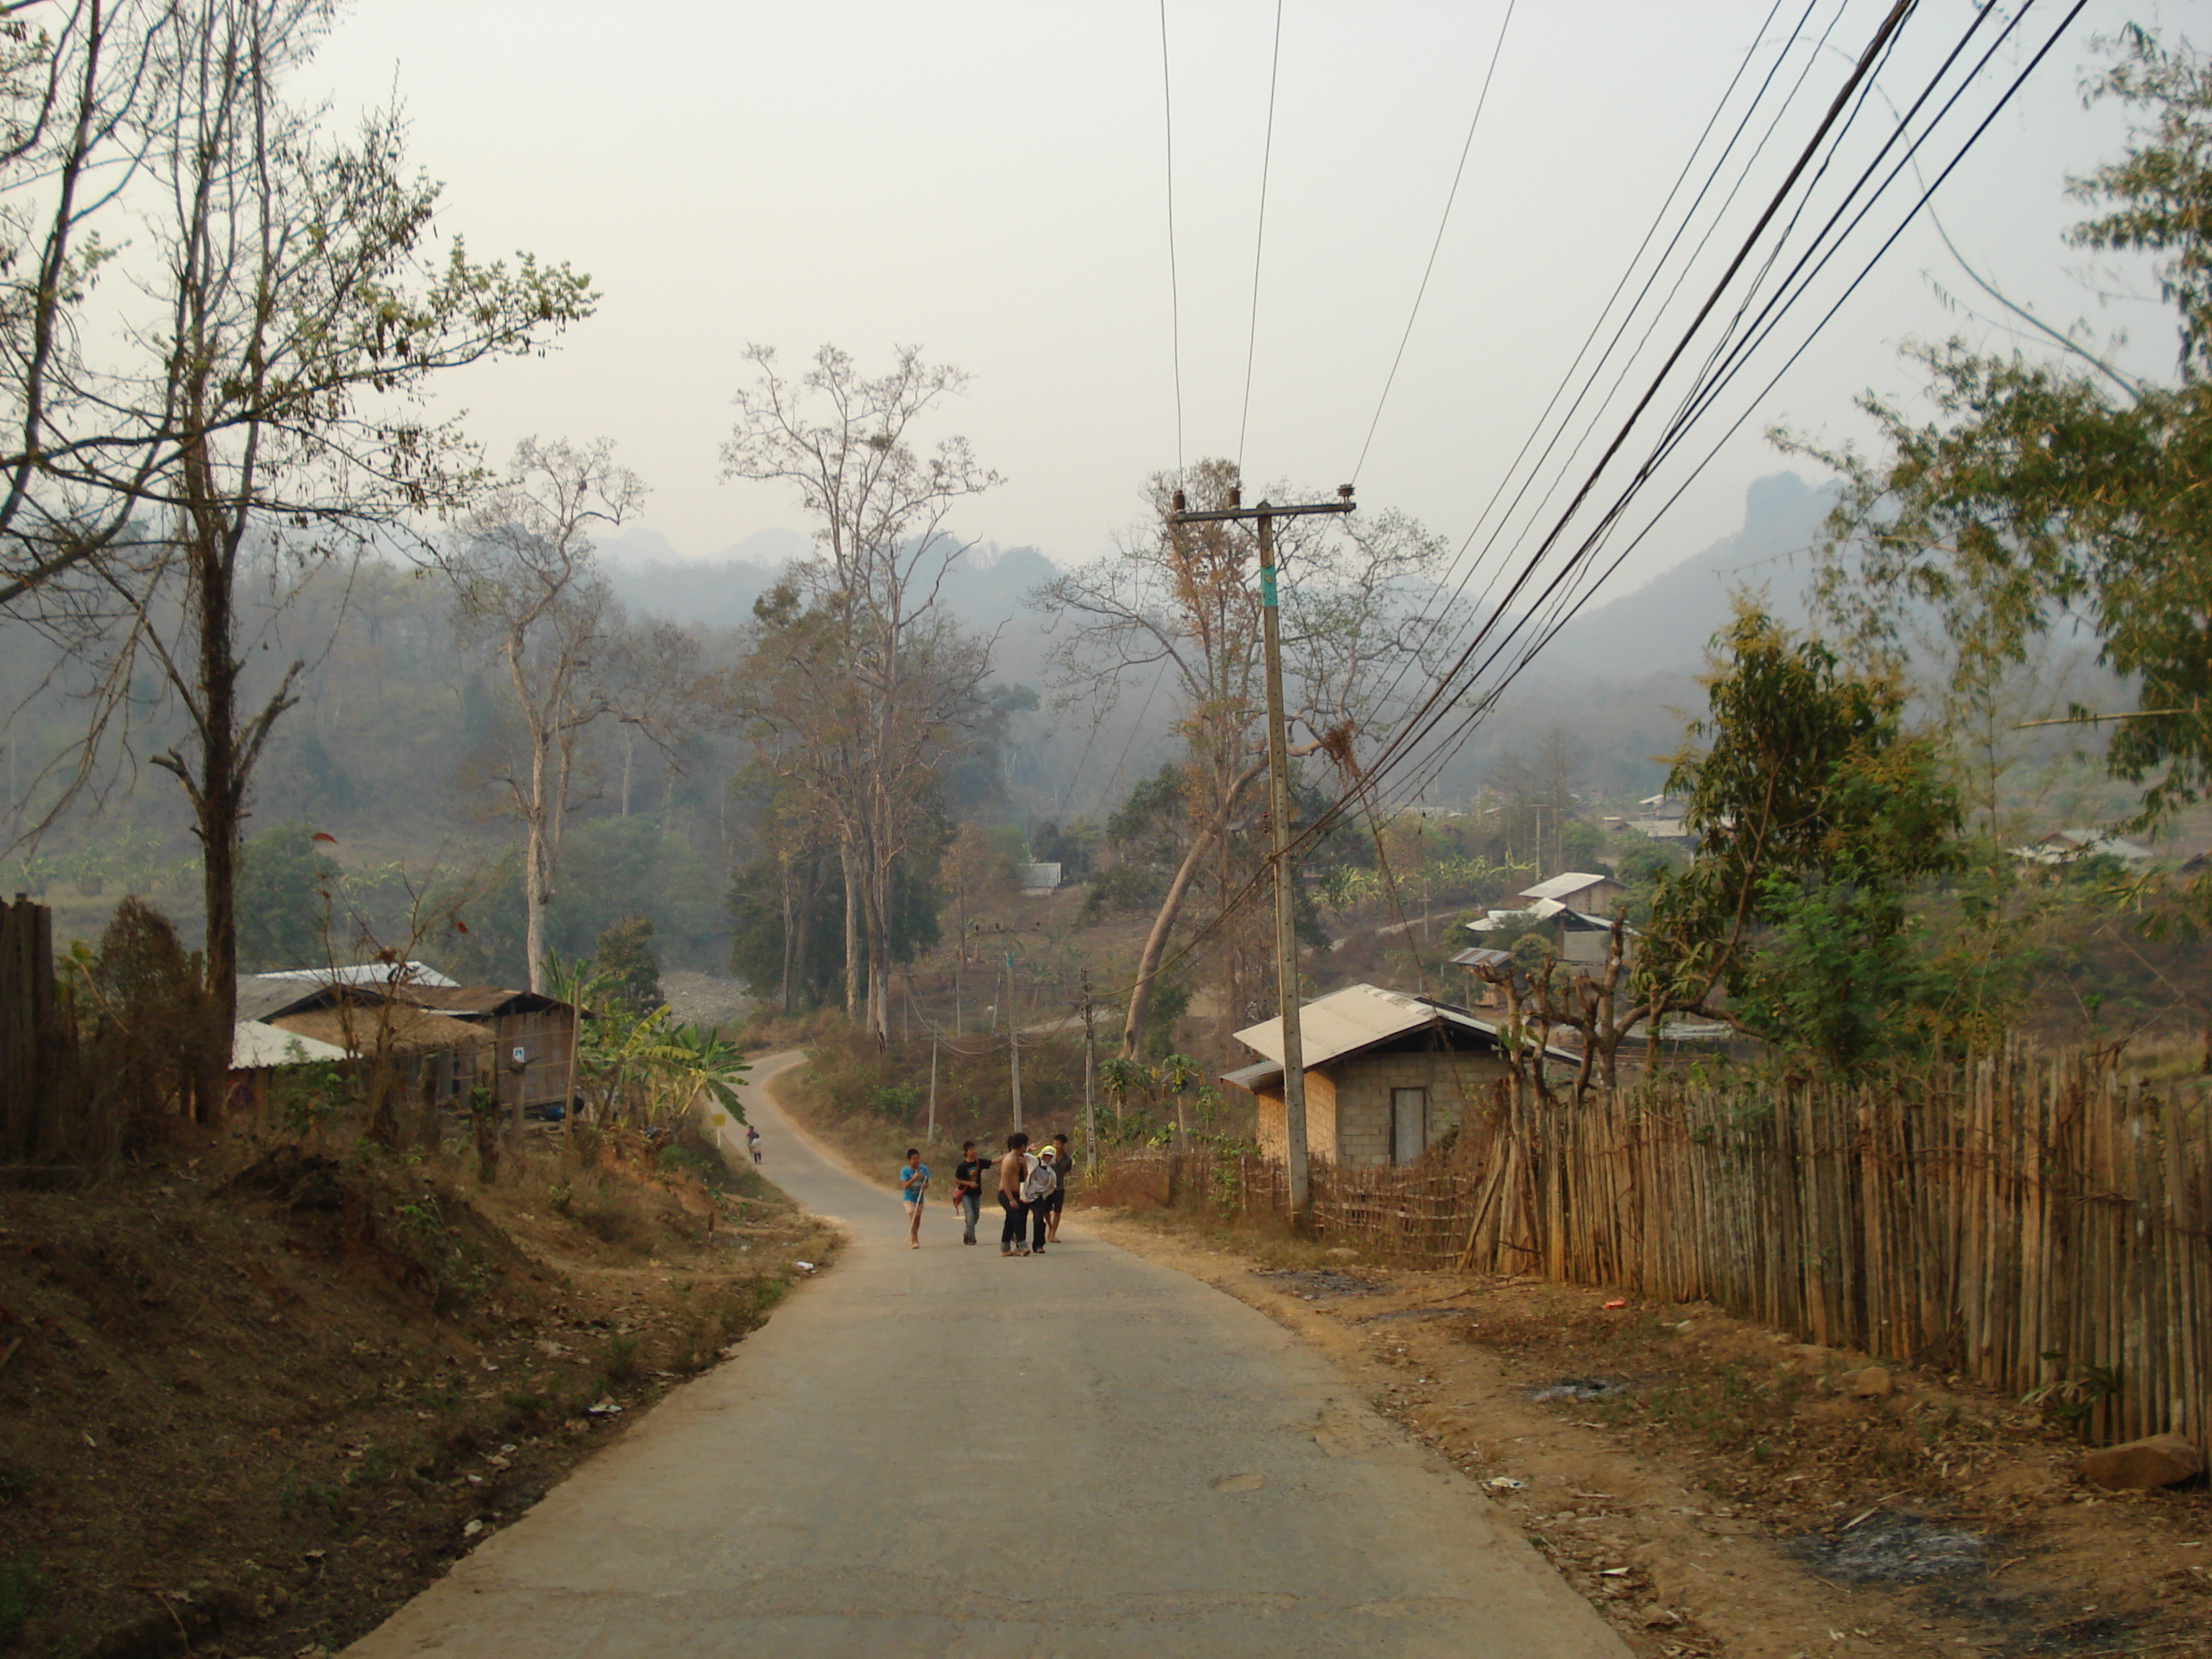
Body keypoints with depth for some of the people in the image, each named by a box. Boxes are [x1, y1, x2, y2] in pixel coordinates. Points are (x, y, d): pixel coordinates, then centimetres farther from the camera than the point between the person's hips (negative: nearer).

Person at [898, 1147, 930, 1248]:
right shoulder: (905, 1171, -14)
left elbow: (927, 1183, 0)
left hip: (919, 1198, 4)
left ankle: (913, 1239, 31)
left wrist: (925, 1186, -24)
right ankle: (915, 1241, -19)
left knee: (918, 1219, 13)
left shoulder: (923, 1169, -5)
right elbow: (905, 1186, -20)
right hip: (909, 1198, -4)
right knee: (913, 1217, -17)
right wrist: (914, 1179, -34)